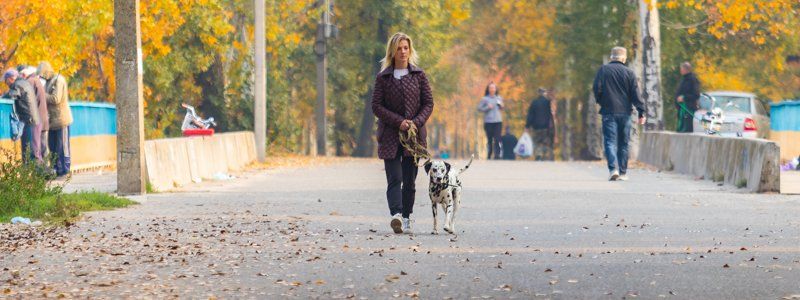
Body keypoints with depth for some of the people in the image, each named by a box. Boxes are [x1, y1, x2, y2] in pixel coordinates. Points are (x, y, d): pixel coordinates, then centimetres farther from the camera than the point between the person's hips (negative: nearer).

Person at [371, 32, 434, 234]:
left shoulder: (418, 75, 7)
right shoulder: (383, 77, 4)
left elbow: (428, 103, 6)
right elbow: (376, 106, -2)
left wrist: (416, 122, -11)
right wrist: (399, 122, -13)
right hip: (390, 134, -2)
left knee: (409, 179, 3)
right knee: (394, 178, -14)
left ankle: (406, 218, 9)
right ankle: (396, 215, -29)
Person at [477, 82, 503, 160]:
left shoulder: (499, 98, 10)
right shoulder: (485, 99, -1)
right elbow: (479, 108, 0)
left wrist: (501, 106, 1)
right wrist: (487, 108, -14)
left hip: (498, 121, 2)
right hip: (488, 121, -2)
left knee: (497, 139, -9)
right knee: (489, 139, 3)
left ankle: (497, 155, -13)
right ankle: (489, 155, 12)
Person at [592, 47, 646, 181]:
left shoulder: (603, 70, 0)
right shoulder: (629, 73, 2)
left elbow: (597, 89, -3)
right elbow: (635, 94, -1)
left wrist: (601, 102, 16)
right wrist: (642, 112, 1)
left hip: (609, 111, -1)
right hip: (625, 112, 1)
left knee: (610, 141, -2)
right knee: (623, 143, 10)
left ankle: (613, 169, -21)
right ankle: (623, 172, 12)